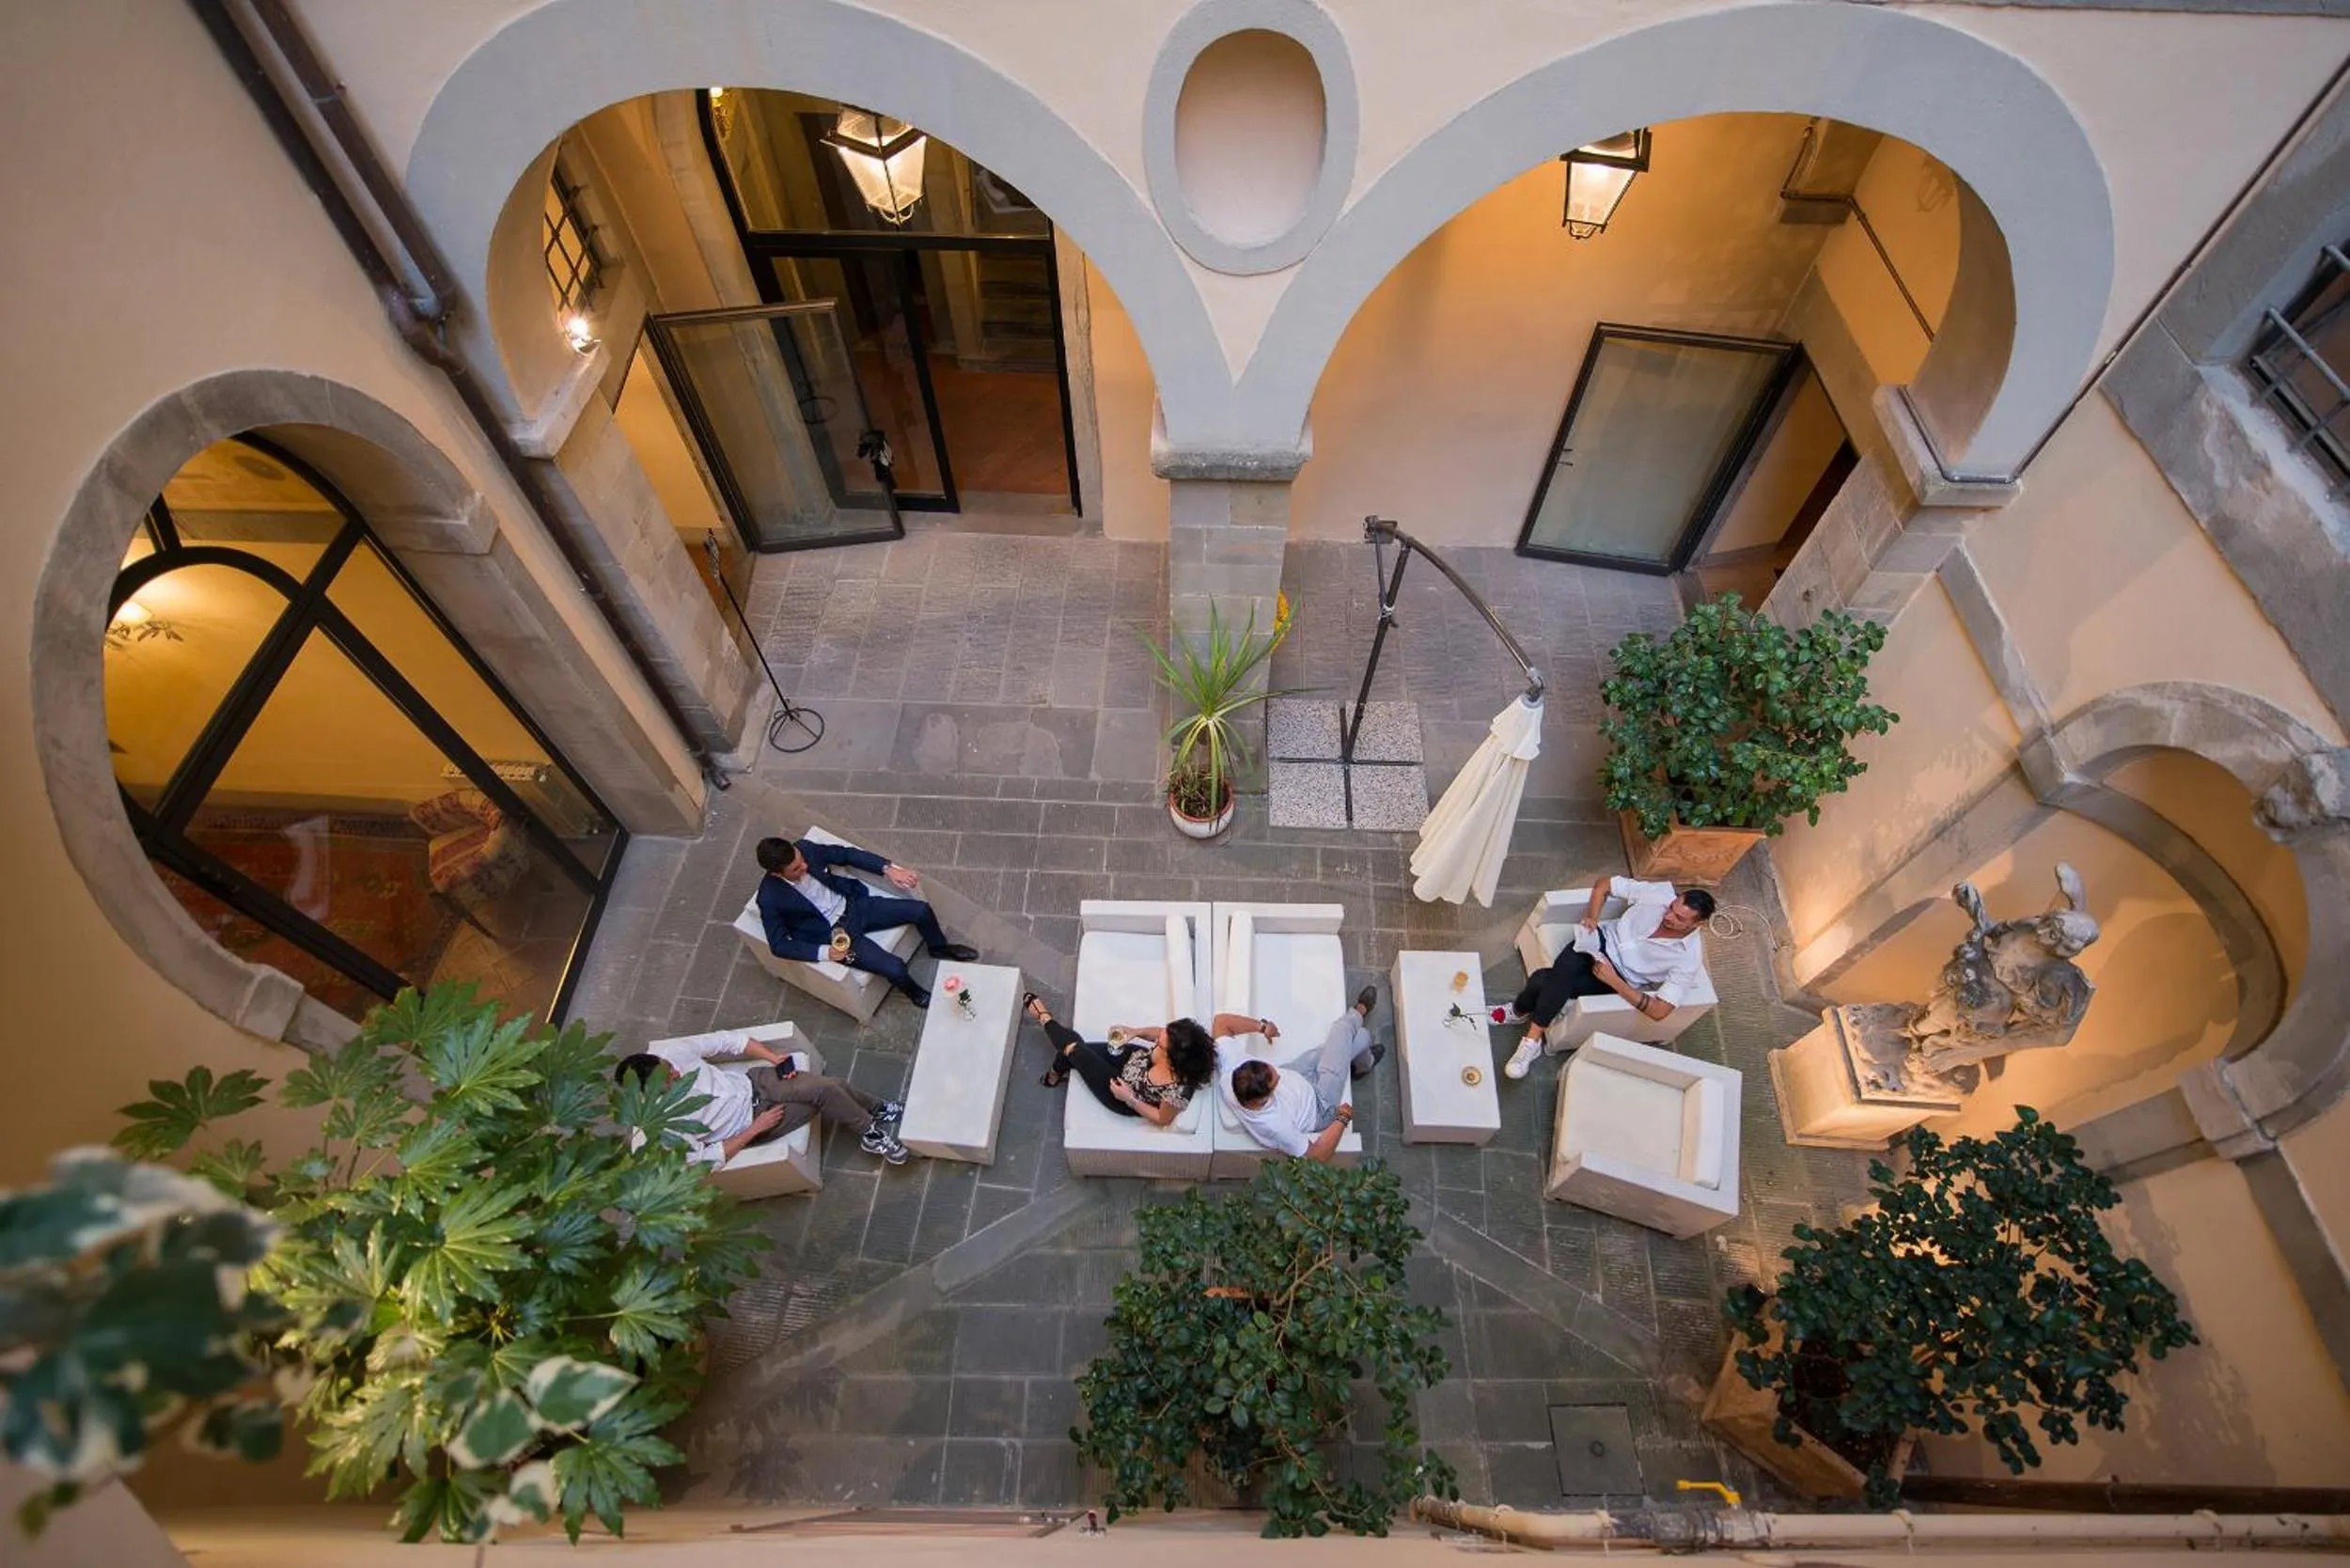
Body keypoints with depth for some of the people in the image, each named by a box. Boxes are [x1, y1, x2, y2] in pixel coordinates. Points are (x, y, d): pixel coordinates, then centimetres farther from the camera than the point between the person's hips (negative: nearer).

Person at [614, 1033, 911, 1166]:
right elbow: (707, 1159, -19)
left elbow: (724, 1040, -6)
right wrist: (756, 1128, -16)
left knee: (829, 1084, -14)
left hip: (753, 1082, 4)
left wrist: (773, 1056, -12)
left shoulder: (668, 1052, -17)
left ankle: (878, 1109, 16)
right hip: (751, 1120, -4)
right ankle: (872, 1133, 6)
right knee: (824, 1091, -20)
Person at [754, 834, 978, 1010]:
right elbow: (779, 946, -17)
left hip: (854, 905, 5)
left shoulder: (805, 848, -13)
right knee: (895, 968, -19)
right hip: (835, 934, -5)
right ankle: (916, 993, 18)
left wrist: (889, 869, -11)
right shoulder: (770, 898, -24)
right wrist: (825, 952, -29)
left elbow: (847, 854, -1)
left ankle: (939, 947, 32)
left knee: (921, 910, -2)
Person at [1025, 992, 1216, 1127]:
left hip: (1126, 1102, -5)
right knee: (1072, 1041, 6)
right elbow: (1159, 1032, -4)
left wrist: (1129, 1099, -25)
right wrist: (1135, 1031, -19)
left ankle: (1044, 1017, 24)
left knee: (1076, 1052, -7)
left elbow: (1162, 1119, -22)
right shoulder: (1173, 1044, -28)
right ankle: (1056, 1074, 43)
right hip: (1132, 1057, 5)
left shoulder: (1177, 1090, -42)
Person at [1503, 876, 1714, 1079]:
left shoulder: (1689, 959, -19)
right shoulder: (1662, 893, -13)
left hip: (1619, 980, -2)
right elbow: (1604, 885, 1)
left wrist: (1613, 980, -26)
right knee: (1560, 975, -30)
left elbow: (1659, 1011, -21)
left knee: (1545, 981, -27)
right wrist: (1592, 916, -15)